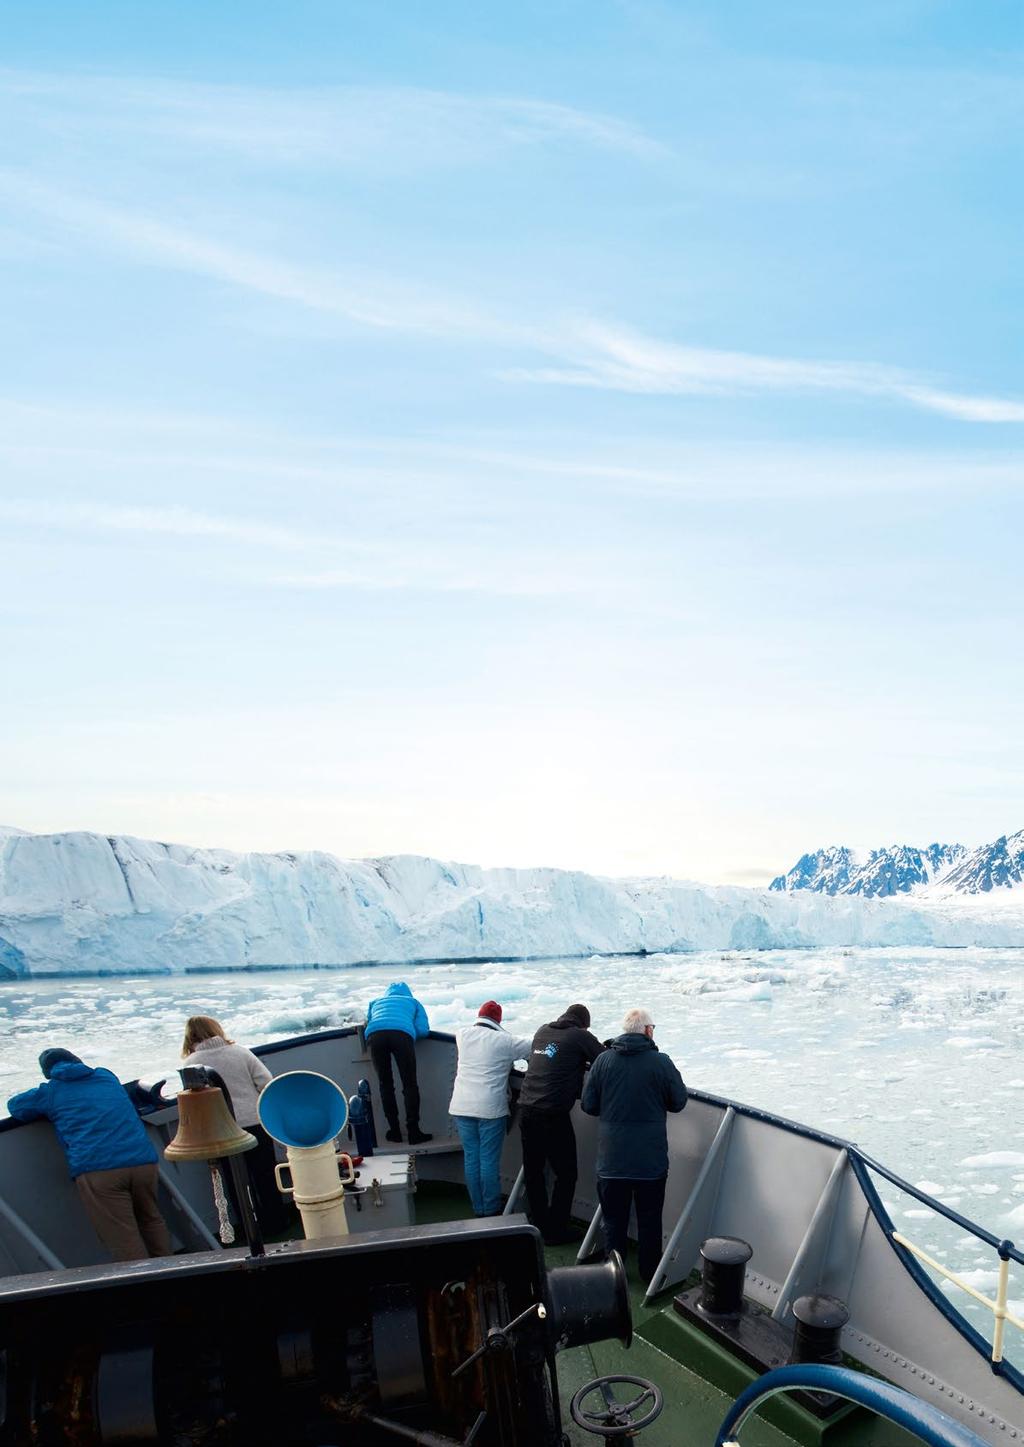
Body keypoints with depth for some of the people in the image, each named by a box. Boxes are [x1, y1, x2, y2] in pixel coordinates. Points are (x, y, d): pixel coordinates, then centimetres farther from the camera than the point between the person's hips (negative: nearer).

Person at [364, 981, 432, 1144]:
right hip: (402, 1033, -2)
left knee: (385, 1084, 14)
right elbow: (423, 1030, 21)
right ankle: (413, 1132, 2)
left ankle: (394, 1131, 15)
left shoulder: (376, 1002, 40)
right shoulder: (413, 1001, 34)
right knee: (410, 1084, 5)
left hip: (374, 1034, 2)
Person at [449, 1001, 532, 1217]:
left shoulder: (463, 1035, 4)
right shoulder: (504, 1040, -6)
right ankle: (491, 1211, 11)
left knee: (471, 1157, 10)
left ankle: (479, 1210, 19)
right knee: (489, 1160, 3)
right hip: (490, 1109, -4)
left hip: (462, 1107, 4)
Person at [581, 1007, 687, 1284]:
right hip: (651, 1159, -1)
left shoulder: (604, 1060, -5)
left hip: (612, 1159, 1)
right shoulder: (661, 1062, -11)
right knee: (650, 1219, 15)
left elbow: (589, 1105, 0)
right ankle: (650, 1272, 26)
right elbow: (678, 1102, 0)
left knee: (614, 1219, 14)